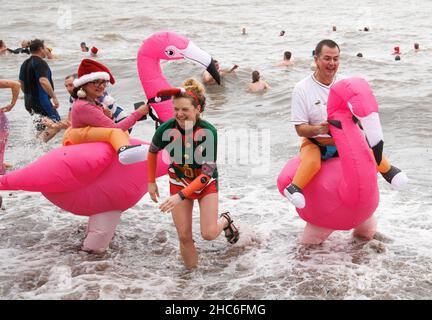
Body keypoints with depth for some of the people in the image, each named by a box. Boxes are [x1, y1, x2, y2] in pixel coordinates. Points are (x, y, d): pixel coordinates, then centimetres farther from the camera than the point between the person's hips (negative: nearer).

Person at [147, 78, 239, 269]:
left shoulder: (208, 131, -30)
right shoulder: (166, 129, -24)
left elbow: (207, 173, -29)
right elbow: (152, 152, 0)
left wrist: (180, 196, -35)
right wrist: (151, 182, 4)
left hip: (206, 183, -2)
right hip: (178, 182, 2)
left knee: (209, 234, -11)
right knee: (184, 237, -2)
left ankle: (225, 220, 23)